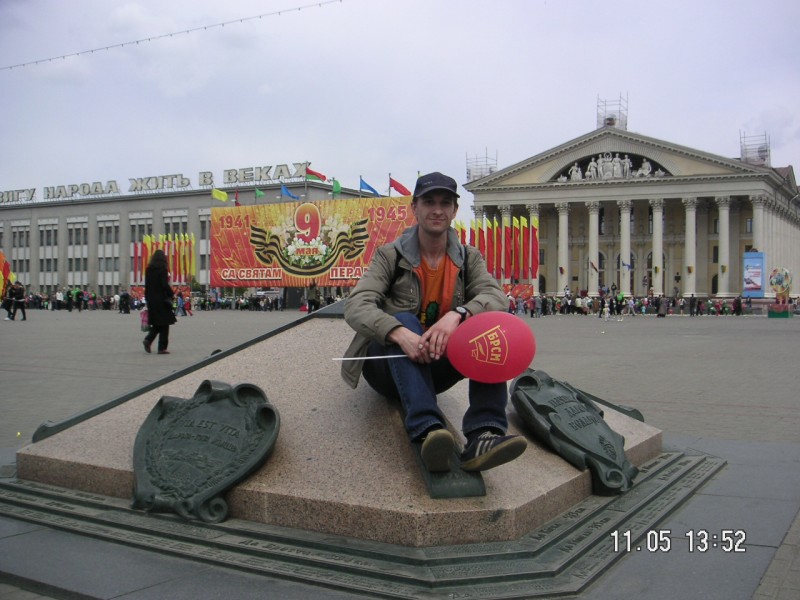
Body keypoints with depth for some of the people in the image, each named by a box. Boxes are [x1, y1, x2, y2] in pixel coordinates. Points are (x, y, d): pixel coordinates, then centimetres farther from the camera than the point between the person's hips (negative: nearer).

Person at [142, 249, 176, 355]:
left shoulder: (149, 269, 8)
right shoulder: (162, 269, -10)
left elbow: (147, 285, 10)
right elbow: (165, 285, -16)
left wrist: (147, 298, 15)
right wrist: (171, 294, -2)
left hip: (151, 300, 6)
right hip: (162, 299, -6)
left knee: (157, 323, 16)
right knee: (164, 324, 1)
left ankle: (148, 339, -3)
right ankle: (162, 348, 0)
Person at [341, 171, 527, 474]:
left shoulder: (469, 258, 6)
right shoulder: (391, 256, -3)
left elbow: (497, 297, -14)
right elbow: (355, 306, -19)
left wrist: (458, 314, -37)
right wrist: (400, 334, -39)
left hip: (436, 366, 3)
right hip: (388, 366, -2)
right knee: (404, 320, -32)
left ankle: (483, 436, -39)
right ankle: (427, 431, -49)